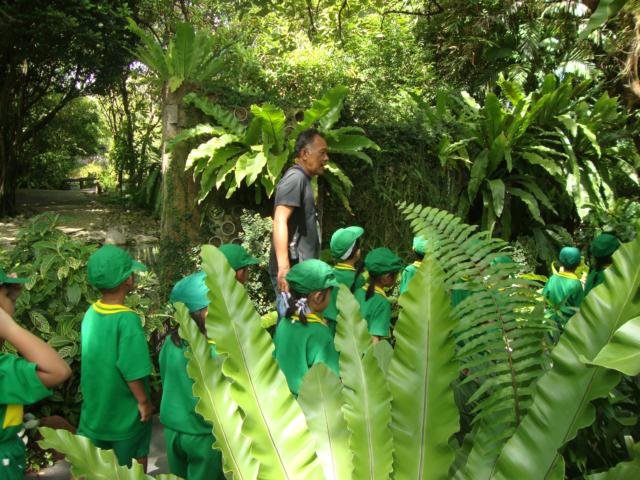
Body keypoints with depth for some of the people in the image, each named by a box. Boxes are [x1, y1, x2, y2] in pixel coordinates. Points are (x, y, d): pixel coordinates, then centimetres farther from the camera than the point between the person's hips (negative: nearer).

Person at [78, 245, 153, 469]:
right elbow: (132, 369, -26)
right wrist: (143, 401, -11)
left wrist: (95, 395, 15)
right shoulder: (127, 319, -27)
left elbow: (93, 360, 2)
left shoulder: (91, 313, -8)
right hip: (124, 411, -5)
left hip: (94, 406, 6)